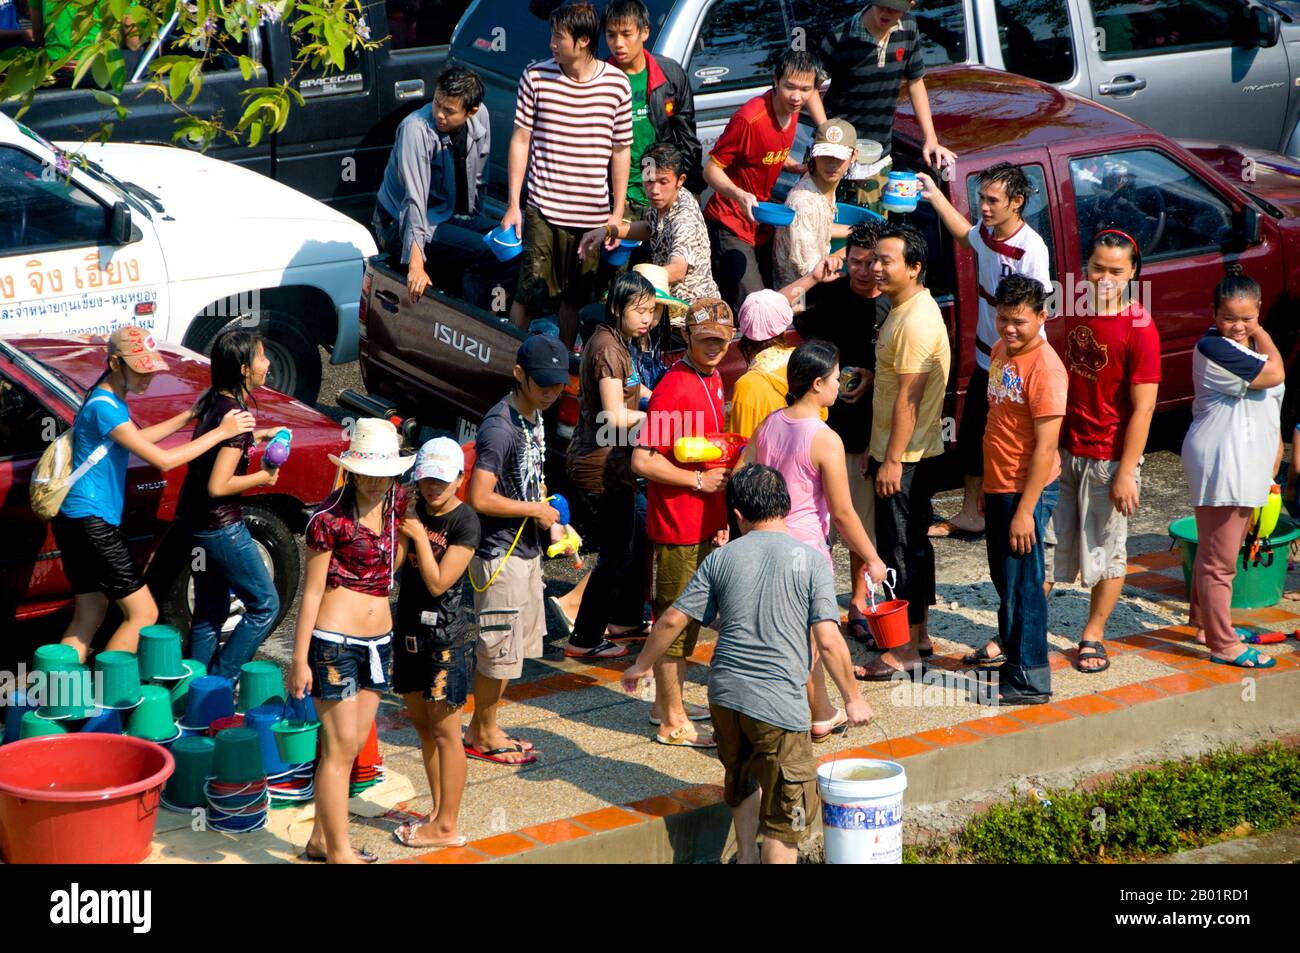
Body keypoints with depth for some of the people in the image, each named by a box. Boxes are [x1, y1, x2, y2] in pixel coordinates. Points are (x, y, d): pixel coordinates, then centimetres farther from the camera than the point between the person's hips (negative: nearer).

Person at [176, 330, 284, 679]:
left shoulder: (213, 401, 4)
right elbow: (218, 486, -26)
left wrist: (258, 437, 14)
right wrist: (263, 477, -13)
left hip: (195, 520, 9)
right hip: (220, 526, -9)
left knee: (210, 611, 18)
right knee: (265, 605, 3)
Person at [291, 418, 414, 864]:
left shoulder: (397, 502, 4)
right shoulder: (329, 518, -14)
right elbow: (312, 592, -11)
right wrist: (300, 660, -11)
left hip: (379, 639, 7)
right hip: (335, 642, -7)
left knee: (351, 745, 13)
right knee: (339, 749, -2)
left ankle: (321, 840, 24)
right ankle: (339, 852, 5)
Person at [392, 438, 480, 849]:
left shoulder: (465, 522, -14)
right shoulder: (415, 509, 5)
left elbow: (438, 583, -19)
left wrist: (420, 536, -18)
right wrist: (404, 526, -13)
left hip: (445, 633, -8)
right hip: (410, 626, 8)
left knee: (444, 729, -2)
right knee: (420, 720, 15)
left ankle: (447, 826, 3)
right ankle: (438, 810, 26)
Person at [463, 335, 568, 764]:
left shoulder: (535, 416, 7)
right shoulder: (500, 428, -22)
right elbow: (480, 499, -26)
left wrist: (548, 512, 7)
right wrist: (537, 510, -17)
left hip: (526, 551, 10)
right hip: (500, 555, -10)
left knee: (516, 645, 16)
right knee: (499, 648, 0)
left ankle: (482, 728, 28)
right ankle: (483, 736, 14)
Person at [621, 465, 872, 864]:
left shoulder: (722, 558, 4)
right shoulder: (811, 561, -6)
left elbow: (672, 620, 5)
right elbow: (828, 640, -12)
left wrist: (642, 665, 21)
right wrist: (852, 698, 0)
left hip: (725, 694, 5)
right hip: (779, 703, -5)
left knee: (743, 784, 28)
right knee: (785, 809, 4)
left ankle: (746, 856, 42)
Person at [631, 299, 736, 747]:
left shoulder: (713, 380, 10)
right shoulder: (673, 388, -19)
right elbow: (642, 461, -23)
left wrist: (719, 516, 16)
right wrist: (699, 480, -19)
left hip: (705, 522, 9)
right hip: (677, 524, -9)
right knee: (675, 619, 0)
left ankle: (668, 703, 32)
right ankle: (673, 722, 8)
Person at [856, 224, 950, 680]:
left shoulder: (916, 322, -21)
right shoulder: (905, 310, 12)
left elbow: (908, 398, -23)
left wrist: (892, 460, -22)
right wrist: (878, 449, 21)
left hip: (906, 458, -10)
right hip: (902, 451, 10)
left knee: (899, 545, -5)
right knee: (913, 541, 17)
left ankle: (904, 650, 1)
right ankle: (919, 633, 27)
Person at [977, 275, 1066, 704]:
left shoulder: (1044, 367, -21)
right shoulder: (1001, 351, 7)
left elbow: (1045, 447, -22)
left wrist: (1025, 510, -22)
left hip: (1027, 491, -9)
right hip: (998, 486, 9)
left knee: (1022, 582, -1)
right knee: (1004, 577, 19)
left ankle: (1029, 678, 7)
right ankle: (1011, 654, 34)